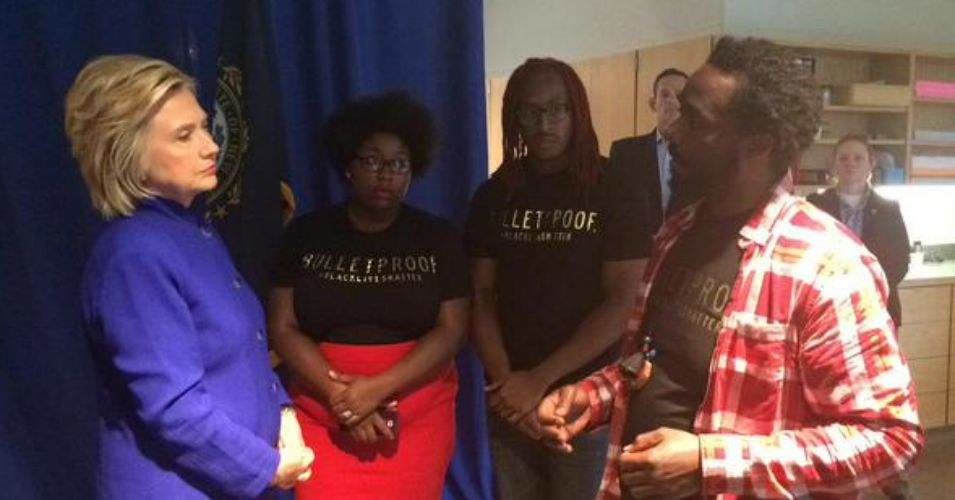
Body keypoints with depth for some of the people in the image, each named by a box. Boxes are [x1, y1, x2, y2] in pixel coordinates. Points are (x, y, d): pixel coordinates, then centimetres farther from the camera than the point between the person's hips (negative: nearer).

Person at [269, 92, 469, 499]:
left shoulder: (439, 238, 2)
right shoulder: (305, 235, 4)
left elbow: (451, 330, -4)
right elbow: (283, 328, 0)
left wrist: (377, 390, -15)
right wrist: (340, 395, -13)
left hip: (415, 417, 0)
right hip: (323, 416, 1)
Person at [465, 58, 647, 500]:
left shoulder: (615, 191, -5)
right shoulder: (495, 195, 3)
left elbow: (621, 303, -11)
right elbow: (480, 297, 2)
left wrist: (540, 380, -15)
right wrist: (506, 381, -12)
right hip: (509, 401, 3)